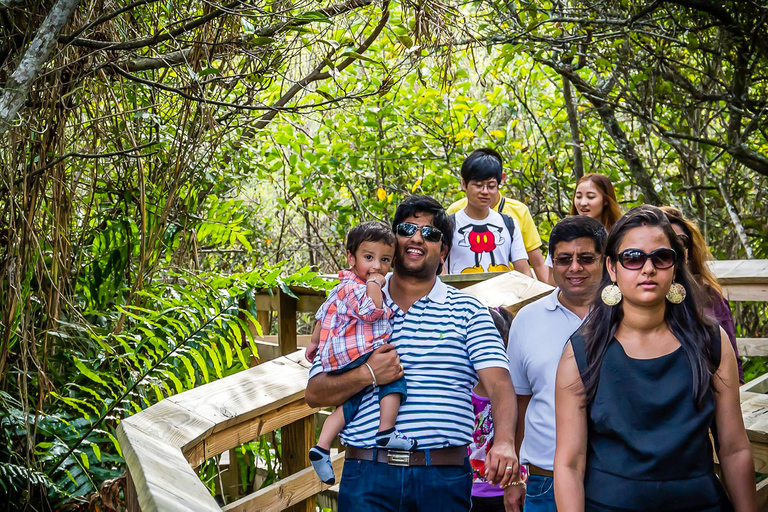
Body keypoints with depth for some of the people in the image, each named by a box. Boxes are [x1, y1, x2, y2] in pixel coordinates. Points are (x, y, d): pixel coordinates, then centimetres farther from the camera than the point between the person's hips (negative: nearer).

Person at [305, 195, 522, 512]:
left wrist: (504, 442, -25)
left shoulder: (467, 310, 6)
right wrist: (366, 375, -12)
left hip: (444, 477, 0)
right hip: (367, 474, 1)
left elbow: (499, 383, -7)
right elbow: (314, 394, 5)